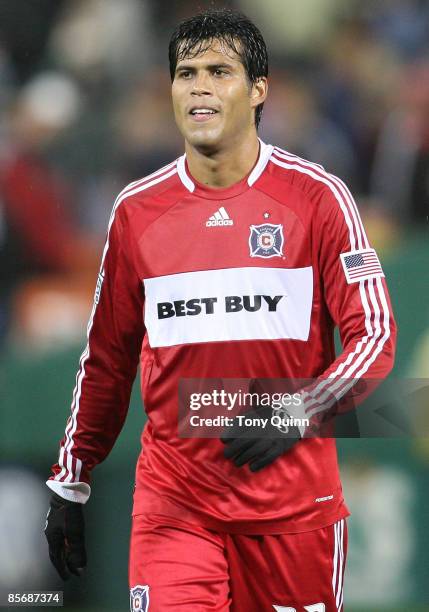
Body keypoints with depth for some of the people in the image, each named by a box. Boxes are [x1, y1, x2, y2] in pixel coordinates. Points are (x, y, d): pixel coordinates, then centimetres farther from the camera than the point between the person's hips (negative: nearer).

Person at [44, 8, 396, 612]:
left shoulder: (317, 196, -2)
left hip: (294, 503, -1)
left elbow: (375, 335, -4)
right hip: (173, 503, 1)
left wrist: (298, 414, -19)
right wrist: (70, 485, 14)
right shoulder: (137, 210, 7)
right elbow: (106, 359, 15)